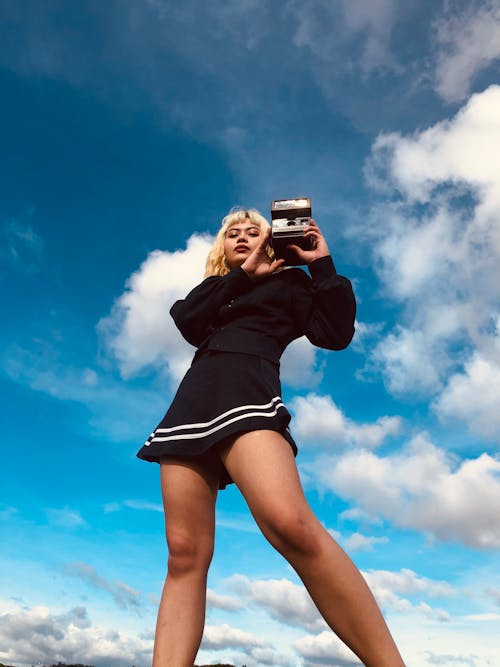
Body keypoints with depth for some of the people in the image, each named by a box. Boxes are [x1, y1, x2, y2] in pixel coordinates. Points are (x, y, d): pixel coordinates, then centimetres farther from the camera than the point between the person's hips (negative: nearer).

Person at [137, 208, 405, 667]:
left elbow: (337, 333, 7)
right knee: (185, 555, -8)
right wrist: (242, 274, 11)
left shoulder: (286, 282, 23)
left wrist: (322, 264, 10)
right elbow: (185, 321, 9)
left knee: (291, 525, -31)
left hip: (246, 391, -5)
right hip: (192, 402, 5)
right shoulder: (212, 291, 33)